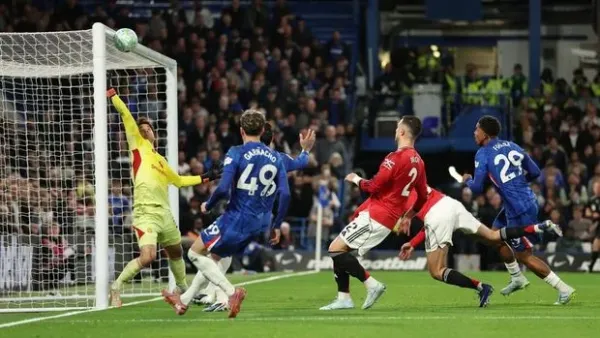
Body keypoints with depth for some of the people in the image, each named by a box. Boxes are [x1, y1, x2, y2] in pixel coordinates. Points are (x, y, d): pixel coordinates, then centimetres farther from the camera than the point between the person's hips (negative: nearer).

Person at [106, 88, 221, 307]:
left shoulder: (160, 160, 21)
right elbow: (126, 117, -4)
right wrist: (114, 97, -12)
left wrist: (204, 178, 35)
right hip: (145, 213, -7)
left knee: (176, 253, 23)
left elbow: (178, 180, 37)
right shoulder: (139, 146, 5)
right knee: (147, 257, -24)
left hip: (164, 214, 7)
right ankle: (116, 287, -8)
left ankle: (184, 289, 46)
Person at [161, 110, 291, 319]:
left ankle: (231, 292, -8)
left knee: (195, 253, 8)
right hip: (258, 224, 7)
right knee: (214, 256, 24)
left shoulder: (236, 154, -11)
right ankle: (184, 301, 33)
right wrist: (276, 226, 9)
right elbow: (285, 194, -1)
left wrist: (208, 205, 0)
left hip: (236, 218, -7)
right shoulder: (275, 158, 5)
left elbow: (223, 189, -20)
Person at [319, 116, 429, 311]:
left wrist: (357, 180, 2)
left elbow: (374, 187, -17)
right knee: (339, 251, 15)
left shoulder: (397, 158, -18)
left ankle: (372, 284, -11)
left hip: (375, 216, -9)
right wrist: (407, 216, 33)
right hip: (390, 219, 9)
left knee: (336, 249, -8)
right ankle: (343, 298, 12)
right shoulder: (418, 162, 10)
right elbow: (422, 197, 18)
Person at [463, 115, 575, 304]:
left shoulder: (483, 154, -11)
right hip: (528, 200, 9)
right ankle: (517, 279, 35)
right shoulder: (511, 146, 9)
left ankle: (563, 289, -2)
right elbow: (535, 172, 10)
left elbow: (477, 188, -12)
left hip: (518, 209, -9)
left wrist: (467, 180, 10)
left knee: (524, 256, 0)